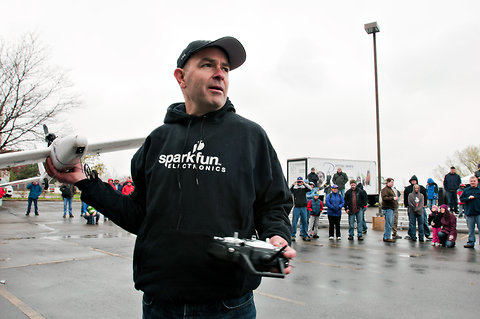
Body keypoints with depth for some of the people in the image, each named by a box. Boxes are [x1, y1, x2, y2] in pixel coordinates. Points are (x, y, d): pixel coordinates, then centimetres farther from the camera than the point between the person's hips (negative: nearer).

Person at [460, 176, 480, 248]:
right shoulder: (466, 190, 8)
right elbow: (461, 199, 6)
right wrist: (468, 198, -9)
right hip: (469, 213, 2)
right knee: (470, 229, 10)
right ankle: (470, 243, 18)